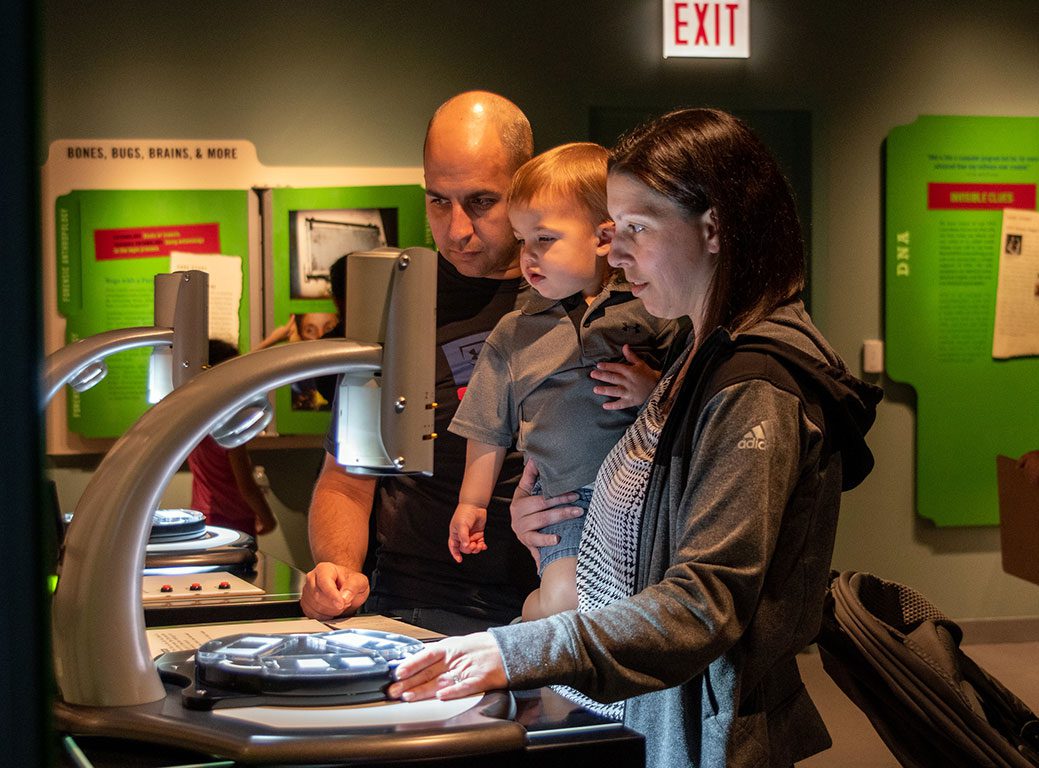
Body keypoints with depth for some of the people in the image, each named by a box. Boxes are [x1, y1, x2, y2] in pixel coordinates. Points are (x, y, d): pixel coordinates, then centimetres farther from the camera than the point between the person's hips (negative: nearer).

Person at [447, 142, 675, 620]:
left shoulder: (647, 310, 7)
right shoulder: (513, 334, 17)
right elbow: (489, 429, 24)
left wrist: (655, 388, -11)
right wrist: (471, 503, 22)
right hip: (568, 500, 1)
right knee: (564, 593, -21)